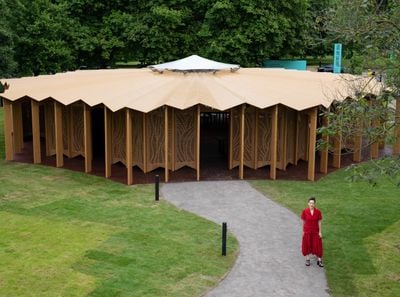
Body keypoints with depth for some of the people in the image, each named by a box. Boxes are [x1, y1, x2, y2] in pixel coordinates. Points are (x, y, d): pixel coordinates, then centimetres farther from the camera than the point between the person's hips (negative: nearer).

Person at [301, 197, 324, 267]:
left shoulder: (318, 211, -11)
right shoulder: (305, 211, -12)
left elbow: (319, 222, -4)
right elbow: (303, 222, -3)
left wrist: (320, 232, -4)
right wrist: (303, 231, 0)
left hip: (315, 231, 0)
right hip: (307, 231, 0)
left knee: (317, 245, 5)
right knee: (307, 245, 11)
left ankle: (319, 260, 17)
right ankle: (307, 260, 26)